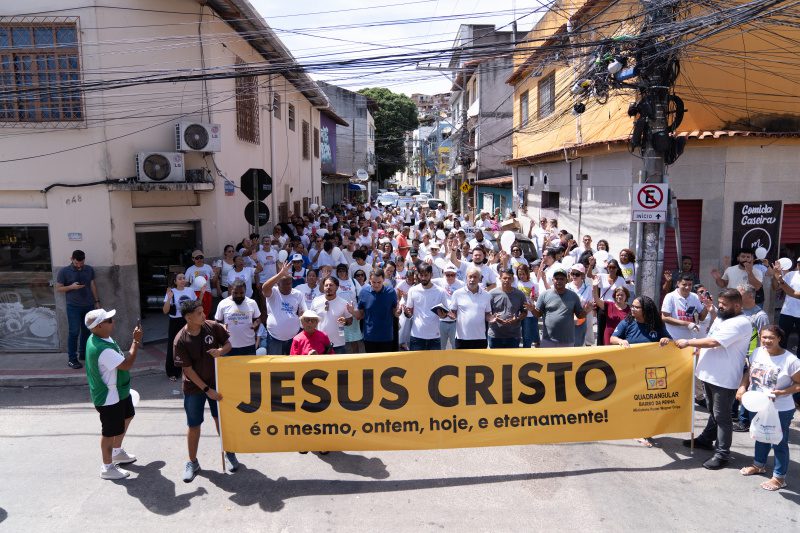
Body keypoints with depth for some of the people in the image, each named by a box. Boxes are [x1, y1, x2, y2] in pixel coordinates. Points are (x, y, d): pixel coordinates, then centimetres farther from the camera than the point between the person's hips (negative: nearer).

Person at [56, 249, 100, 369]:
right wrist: (72, 286, -19)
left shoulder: (89, 270, 5)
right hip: (73, 307, -4)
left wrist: (97, 301, 10)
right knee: (74, 332, -5)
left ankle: (83, 353, 25)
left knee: (87, 330, 10)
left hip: (89, 305, 4)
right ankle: (72, 359, 1)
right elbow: (58, 288, -2)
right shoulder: (64, 271, -6)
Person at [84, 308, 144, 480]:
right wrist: (136, 341, -26)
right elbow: (127, 364, -31)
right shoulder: (102, 349, -35)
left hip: (118, 391, 11)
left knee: (126, 417, 28)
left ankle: (117, 452, 47)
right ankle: (107, 467, 25)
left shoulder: (102, 338, -1)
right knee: (111, 431, 6)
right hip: (108, 397, -11)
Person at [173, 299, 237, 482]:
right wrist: (207, 389, -16)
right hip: (194, 387, -2)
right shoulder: (181, 341, -20)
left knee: (222, 419, 14)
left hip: (217, 382, 2)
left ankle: (229, 454, 33)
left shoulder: (213, 327, -13)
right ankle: (193, 462, 27)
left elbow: (228, 343, 2)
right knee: (194, 425, 9)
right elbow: (188, 370, -16)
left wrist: (221, 351, -22)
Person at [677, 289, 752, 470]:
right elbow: (710, 341, 22)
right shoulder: (720, 318, 12)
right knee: (713, 411, 23)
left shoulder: (740, 323, -18)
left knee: (722, 416, 0)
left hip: (724, 379, -9)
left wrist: (688, 342, -16)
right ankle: (706, 439, 37)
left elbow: (713, 342, -24)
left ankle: (722, 453, 9)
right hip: (710, 374, 9)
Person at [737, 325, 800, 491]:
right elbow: (750, 372, 9)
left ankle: (779, 477, 26)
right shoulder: (758, 353, -5)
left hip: (780, 410, -5)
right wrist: (742, 386, -6)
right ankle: (759, 465, 46)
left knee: (779, 443, 10)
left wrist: (782, 392, -26)